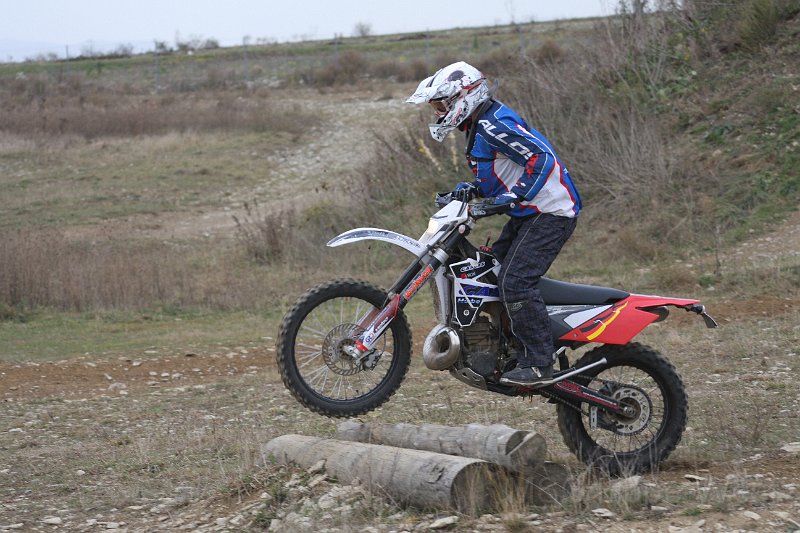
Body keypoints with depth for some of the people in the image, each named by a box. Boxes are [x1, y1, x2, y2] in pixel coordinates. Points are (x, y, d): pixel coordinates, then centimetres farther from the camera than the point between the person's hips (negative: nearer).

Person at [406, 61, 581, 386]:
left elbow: (541, 158, -27)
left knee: (515, 282, -19)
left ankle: (538, 363, -16)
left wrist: (511, 198, -30)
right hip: (527, 213, 11)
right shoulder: (478, 127, 14)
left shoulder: (493, 125, -19)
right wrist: (473, 189, 7)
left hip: (550, 212, -11)